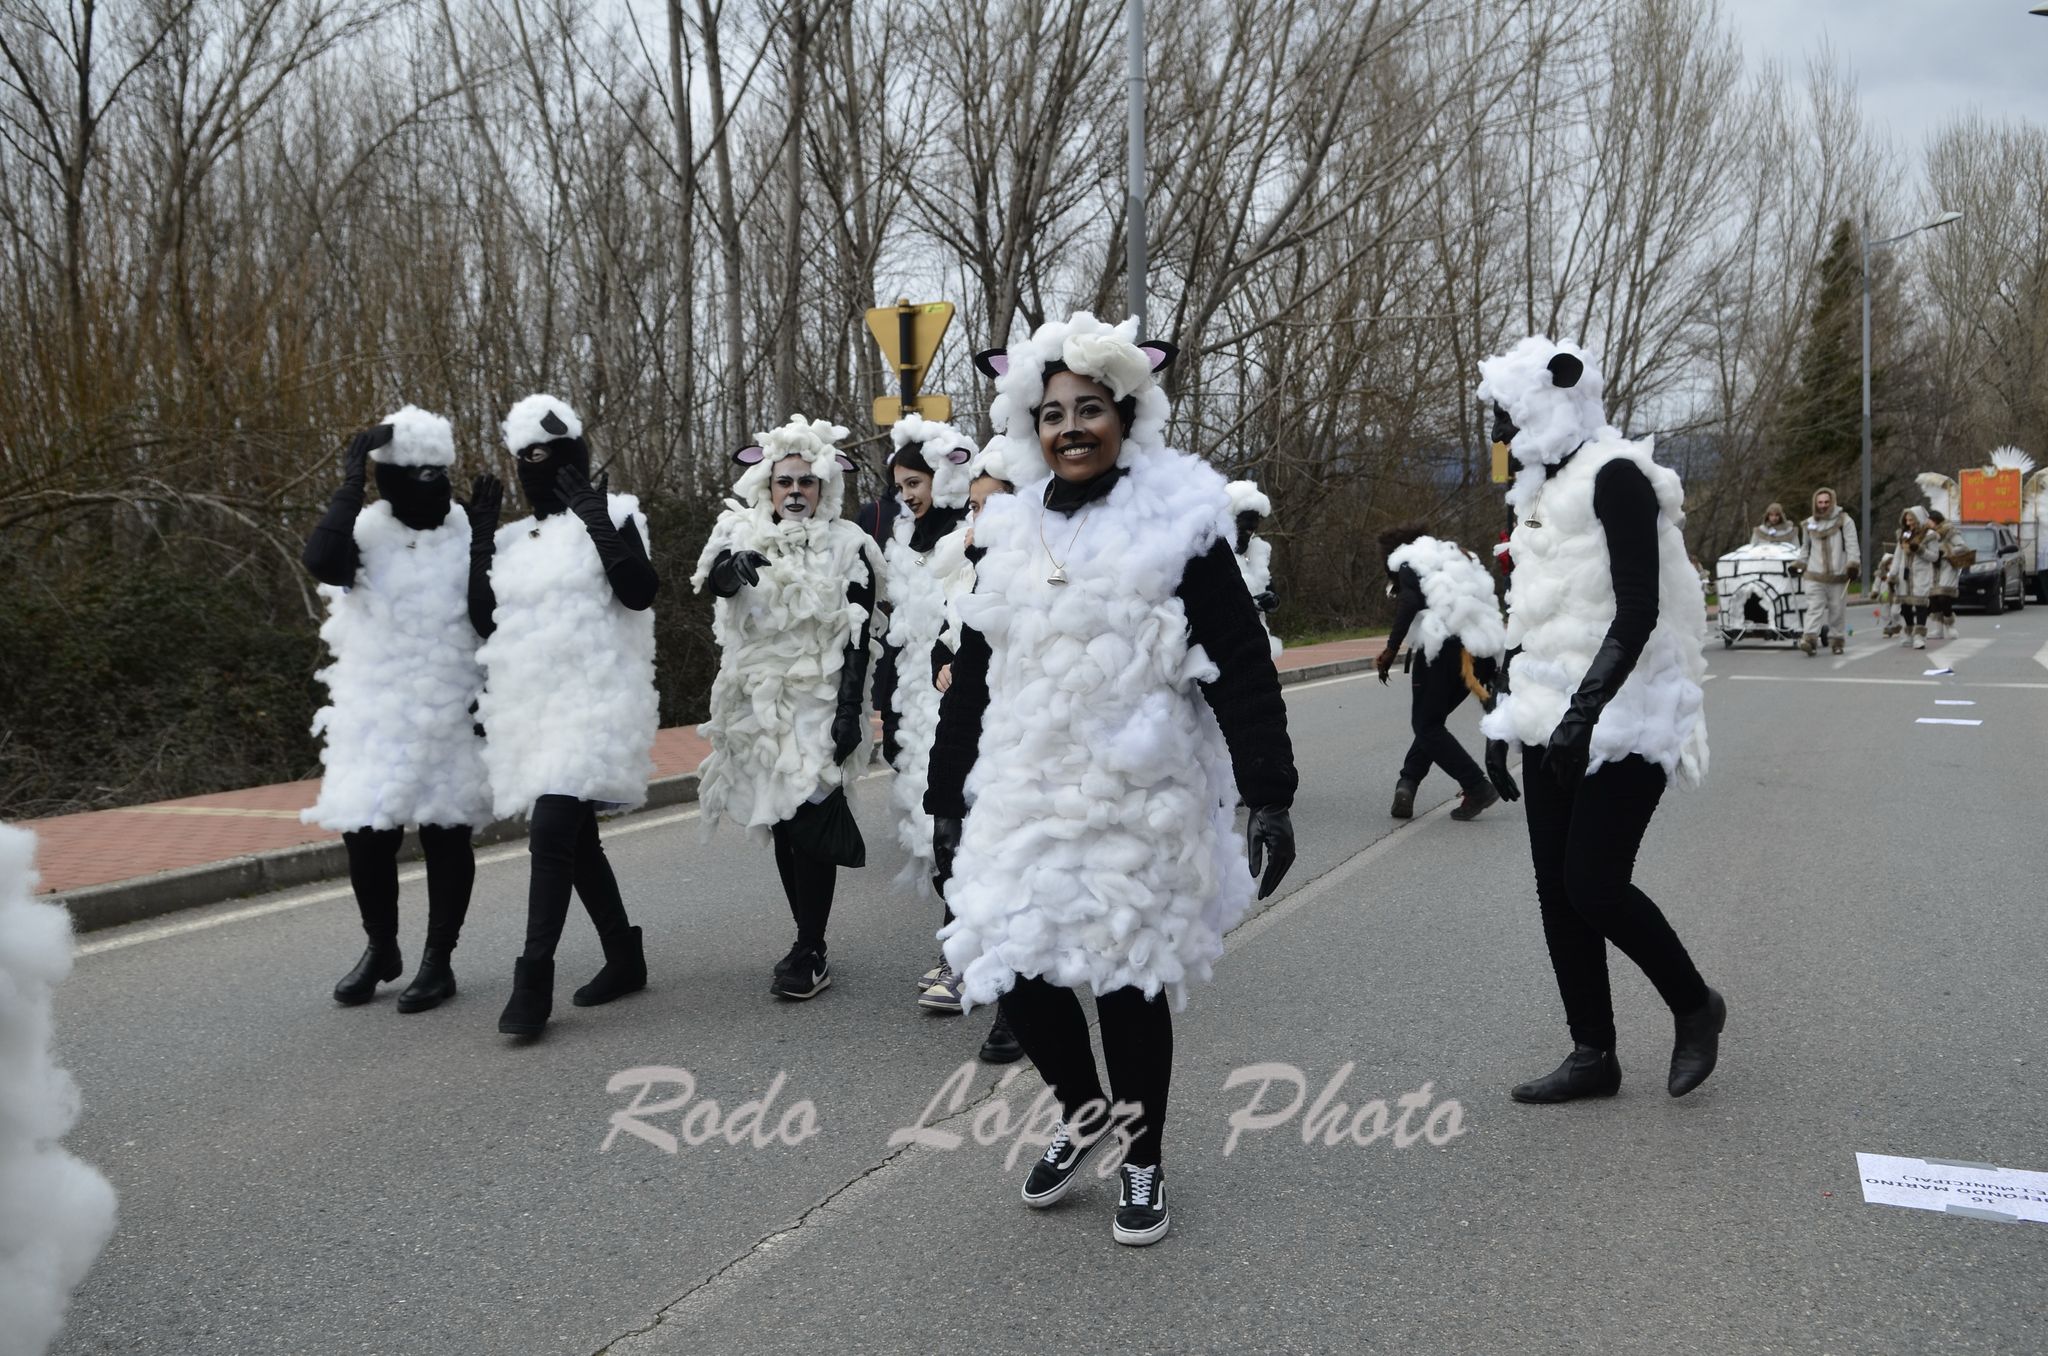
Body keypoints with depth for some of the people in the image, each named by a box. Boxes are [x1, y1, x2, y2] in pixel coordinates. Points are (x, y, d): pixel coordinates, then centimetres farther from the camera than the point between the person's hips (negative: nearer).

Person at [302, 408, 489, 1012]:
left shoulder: (470, 534, -1)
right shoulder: (367, 532, -4)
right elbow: (321, 560, -27)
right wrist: (351, 482, -22)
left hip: (452, 718, 0)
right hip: (377, 718, 0)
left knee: (446, 835, 6)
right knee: (365, 832, 2)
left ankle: (438, 961, 20)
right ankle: (380, 948, 27)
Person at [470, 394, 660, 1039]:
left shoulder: (610, 516, -1)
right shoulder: (514, 540, 17)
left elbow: (640, 592, -15)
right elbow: (485, 622, 9)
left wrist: (600, 523, -19)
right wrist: (480, 541, 4)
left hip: (593, 703, -7)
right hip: (532, 709, 7)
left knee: (552, 834, -17)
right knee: (575, 837, 12)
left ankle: (534, 981, -14)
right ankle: (624, 957, 25)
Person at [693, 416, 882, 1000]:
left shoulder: (848, 547, -2)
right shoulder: (744, 536, 5)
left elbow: (858, 640, -4)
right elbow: (714, 581, -16)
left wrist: (850, 711, -12)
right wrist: (733, 567, -40)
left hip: (819, 704, -3)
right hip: (760, 705, 4)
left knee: (810, 822, -10)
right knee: (783, 823, 9)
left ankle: (810, 953, -2)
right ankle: (808, 945, 19)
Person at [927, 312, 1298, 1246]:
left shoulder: (1176, 526, -5)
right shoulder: (1010, 534, 9)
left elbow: (1241, 671, -6)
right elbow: (971, 679, 13)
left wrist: (1269, 798, -10)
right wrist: (946, 798, 14)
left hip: (1140, 800, -4)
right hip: (1024, 797, 4)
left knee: (1130, 977, 5)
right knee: (1011, 968, 1)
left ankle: (1142, 1163, 28)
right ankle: (1083, 1108, 32)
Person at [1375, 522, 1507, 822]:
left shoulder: (1408, 561, 9)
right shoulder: (1457, 557, 30)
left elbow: (1410, 601, -10)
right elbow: (1486, 600, 22)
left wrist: (1392, 648, -13)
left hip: (1446, 647, -7)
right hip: (1485, 650, 7)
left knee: (1426, 724, 4)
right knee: (1432, 719, 20)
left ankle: (1477, 788, -5)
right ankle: (1408, 782, 8)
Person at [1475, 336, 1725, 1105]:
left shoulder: (1615, 477, -13)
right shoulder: (1541, 489, 14)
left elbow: (1639, 610, -20)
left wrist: (1585, 709, -27)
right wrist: (1504, 716, 17)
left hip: (1622, 717, -8)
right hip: (1554, 719, 9)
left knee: (1595, 885, -9)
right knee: (1556, 888, 6)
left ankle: (1694, 1006, 17)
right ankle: (1592, 1055, 16)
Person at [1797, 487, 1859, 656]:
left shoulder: (1844, 521, 0)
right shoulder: (1809, 524, 12)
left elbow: (1852, 545, -5)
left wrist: (1853, 565, -14)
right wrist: (1801, 565, 21)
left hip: (1838, 576, -2)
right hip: (1814, 575, 2)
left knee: (1837, 610, 5)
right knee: (1814, 608, -9)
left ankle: (1836, 640, 15)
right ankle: (1809, 639, -20)